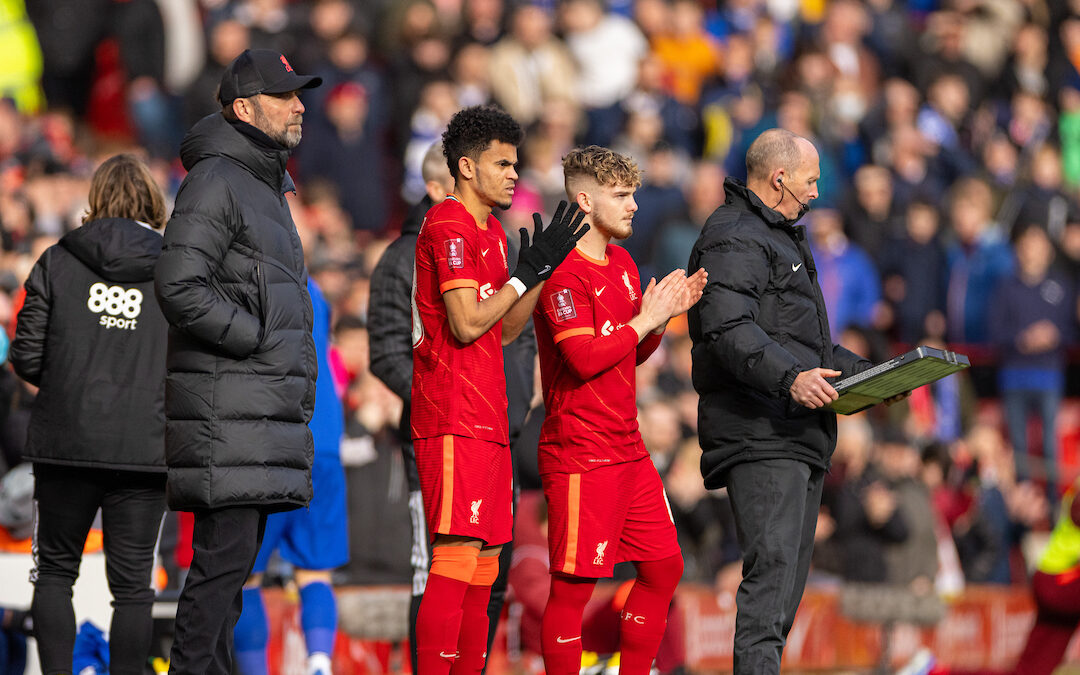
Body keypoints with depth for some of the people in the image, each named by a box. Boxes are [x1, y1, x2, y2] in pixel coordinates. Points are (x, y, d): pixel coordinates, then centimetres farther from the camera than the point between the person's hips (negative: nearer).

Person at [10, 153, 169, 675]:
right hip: (144, 448, 0)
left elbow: (26, 358, -2)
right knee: (132, 582, 5)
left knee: (55, 569, 13)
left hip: (65, 442, 0)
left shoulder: (57, 261, 0)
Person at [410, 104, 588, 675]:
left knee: (485, 558, 9)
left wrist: (542, 268, 9)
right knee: (456, 556, -14)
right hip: (453, 419, -10)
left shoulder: (491, 231, 21)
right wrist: (528, 272, -10)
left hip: (486, 421, 10)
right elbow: (466, 324, -17)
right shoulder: (449, 225, -9)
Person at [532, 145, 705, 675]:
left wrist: (666, 313, 4)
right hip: (580, 455, -9)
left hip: (628, 449, 9)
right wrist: (645, 319, -14)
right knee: (575, 585, -6)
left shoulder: (622, 264, 16)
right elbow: (585, 358, -22)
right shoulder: (564, 273, -13)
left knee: (663, 568, 10)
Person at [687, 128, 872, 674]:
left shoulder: (782, 238, 27)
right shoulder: (734, 239, -9)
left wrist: (865, 373, 23)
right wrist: (787, 377, -36)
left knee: (790, 573, 9)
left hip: (801, 436, 11)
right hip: (760, 435, -11)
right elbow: (728, 329, -24)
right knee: (772, 567, -20)